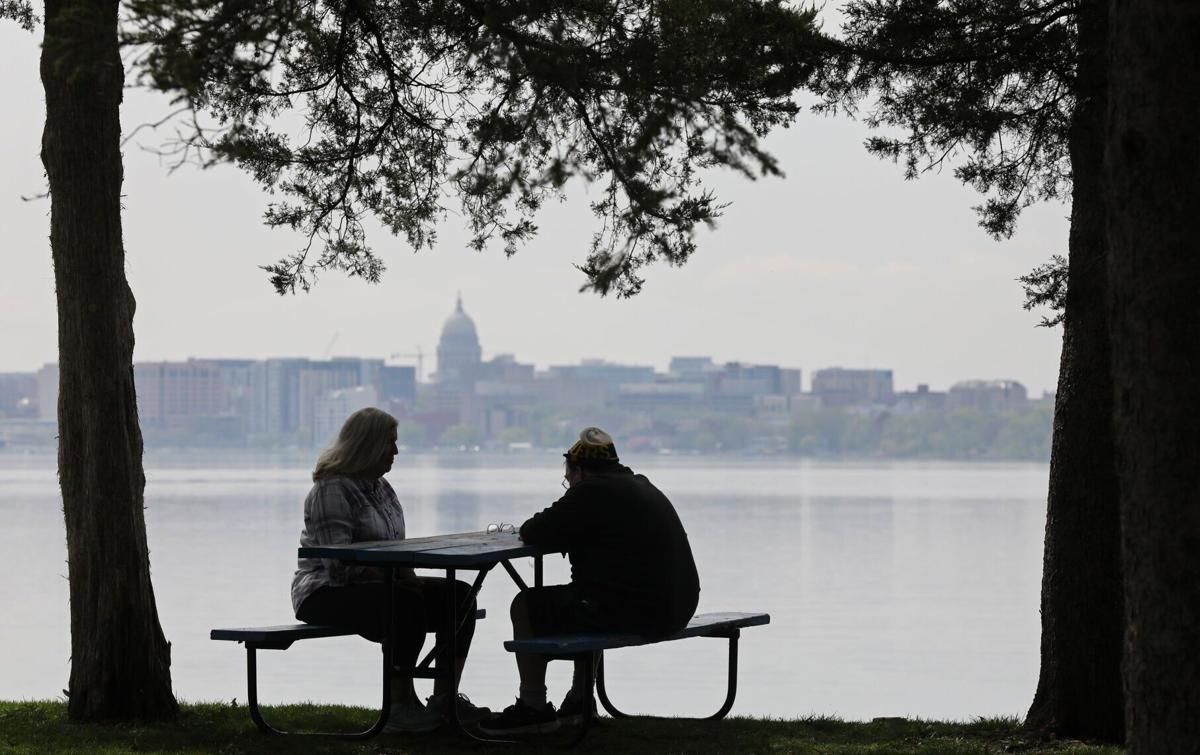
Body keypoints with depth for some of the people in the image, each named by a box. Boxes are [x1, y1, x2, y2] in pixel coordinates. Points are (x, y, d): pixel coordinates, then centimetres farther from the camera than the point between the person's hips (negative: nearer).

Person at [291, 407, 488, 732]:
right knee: (407, 602, -35)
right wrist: (397, 575, -25)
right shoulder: (332, 490, -13)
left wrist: (406, 574, -4)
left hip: (374, 585, 9)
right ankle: (401, 708, -29)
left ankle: (444, 699, -7)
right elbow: (339, 563, -22)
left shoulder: (381, 488, 16)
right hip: (326, 593, -9)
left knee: (458, 595, -7)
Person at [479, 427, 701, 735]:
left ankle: (533, 707, 9)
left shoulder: (592, 491, -11)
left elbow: (536, 534, -9)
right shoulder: (643, 487, 18)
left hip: (633, 611, -10)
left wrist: (532, 525, 14)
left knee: (526, 606, 2)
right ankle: (579, 698, 37)